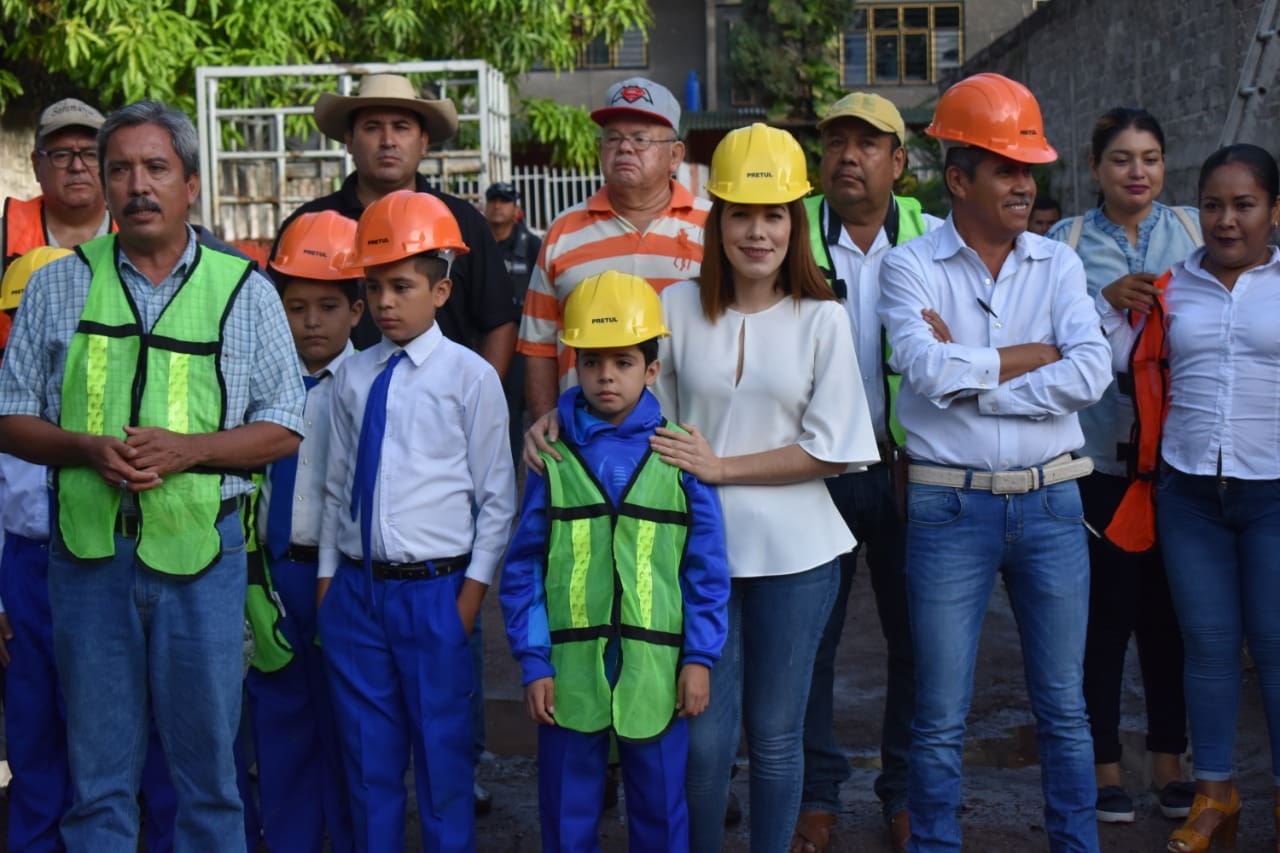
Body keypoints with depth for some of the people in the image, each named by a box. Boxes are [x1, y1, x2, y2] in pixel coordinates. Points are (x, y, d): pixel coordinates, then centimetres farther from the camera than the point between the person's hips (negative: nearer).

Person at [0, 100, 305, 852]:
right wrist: (87, 448, -12)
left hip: (202, 550, -1)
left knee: (208, 762, 7)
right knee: (98, 771, 9)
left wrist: (186, 448, -13)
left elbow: (283, 429, 3)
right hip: (90, 550, 1)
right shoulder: (60, 287, 7)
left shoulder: (244, 290, 4)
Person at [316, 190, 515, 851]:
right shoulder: (352, 377, 7)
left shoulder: (470, 376, -6)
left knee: (442, 759, 5)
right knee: (367, 759, 14)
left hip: (433, 590, -4)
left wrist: (472, 594, -7)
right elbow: (337, 486, 12)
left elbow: (497, 498, -3)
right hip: (356, 588, 4)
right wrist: (328, 583, 9)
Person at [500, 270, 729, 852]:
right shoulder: (552, 452, -2)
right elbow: (523, 568, 0)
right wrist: (534, 662, -4)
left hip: (655, 669, 0)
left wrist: (699, 656, -2)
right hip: (570, 669, 1)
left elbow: (706, 566, 0)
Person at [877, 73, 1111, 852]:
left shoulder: (1058, 264, 5)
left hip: (1051, 502, 3)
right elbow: (927, 371, -19)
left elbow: (1092, 374, -10)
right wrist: (1032, 357, -8)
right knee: (941, 717, 6)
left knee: (1064, 706, 12)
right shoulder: (911, 268, -2)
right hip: (951, 507, -2)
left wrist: (969, 374, -12)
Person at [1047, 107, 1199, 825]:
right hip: (1100, 451, -2)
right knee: (1106, 610, 2)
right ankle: (1104, 761, 19)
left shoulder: (1195, 229, 8)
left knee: (1170, 609, 9)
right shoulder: (1066, 241, 2)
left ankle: (1171, 758, 25)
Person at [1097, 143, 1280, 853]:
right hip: (1190, 492, 3)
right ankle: (1214, 794, 22)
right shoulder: (1171, 289, 8)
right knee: (1207, 644, 9)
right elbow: (1118, 366, 12)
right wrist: (1112, 306, -1)